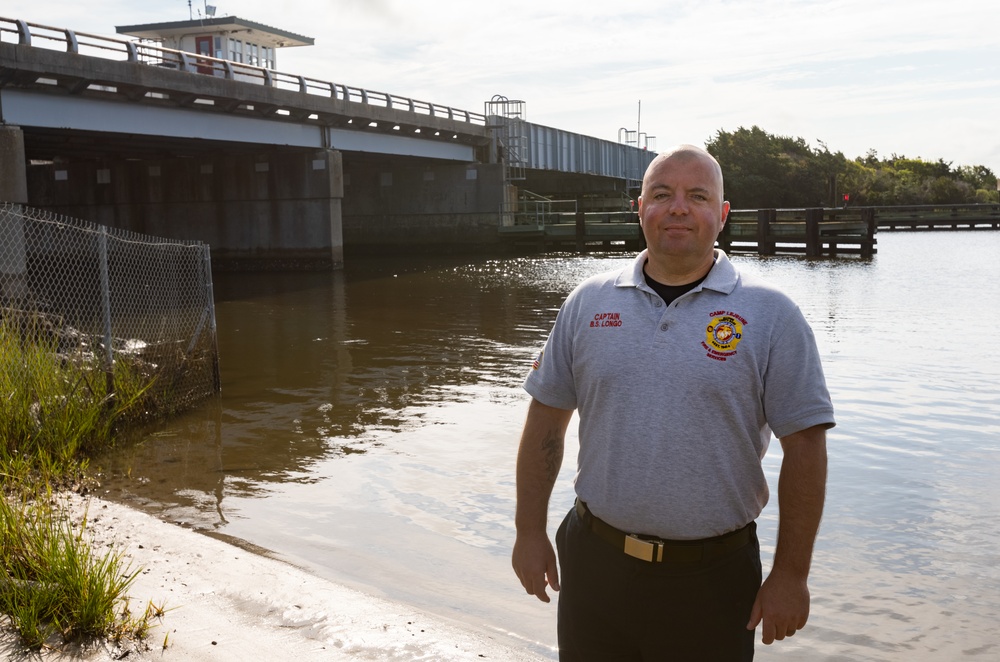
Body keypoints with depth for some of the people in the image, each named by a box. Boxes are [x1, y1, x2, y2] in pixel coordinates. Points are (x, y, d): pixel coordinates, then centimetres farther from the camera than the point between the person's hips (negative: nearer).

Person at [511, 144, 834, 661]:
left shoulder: (770, 316, -6)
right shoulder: (588, 302, 2)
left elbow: (804, 446, -6)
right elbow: (546, 420, 7)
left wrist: (791, 574, -6)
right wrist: (530, 532, 6)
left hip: (712, 579, -2)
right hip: (594, 563, 3)